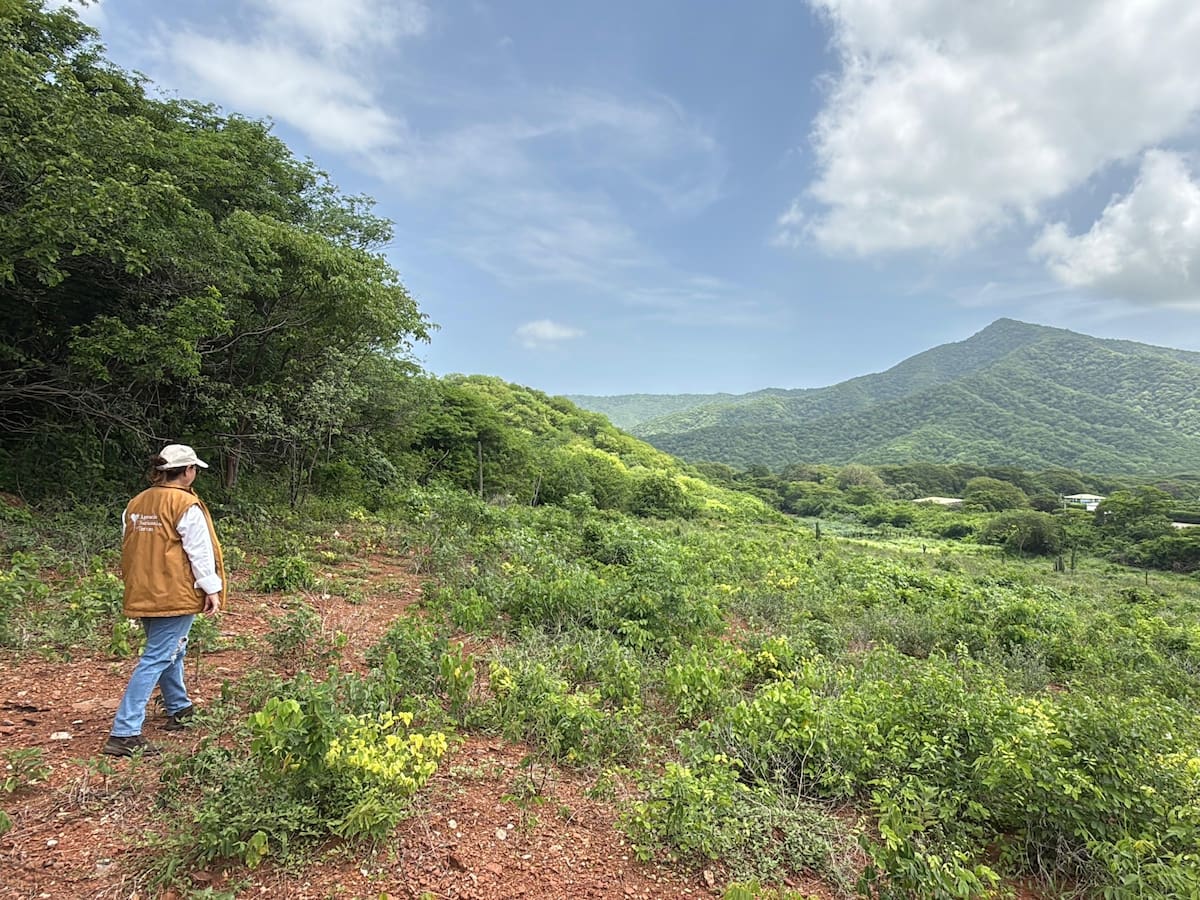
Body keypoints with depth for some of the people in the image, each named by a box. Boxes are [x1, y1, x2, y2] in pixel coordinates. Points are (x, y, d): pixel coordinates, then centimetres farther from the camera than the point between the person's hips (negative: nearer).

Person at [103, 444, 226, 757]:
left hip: (143, 594, 9)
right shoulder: (186, 505, -15)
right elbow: (200, 552, -15)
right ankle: (125, 733, -4)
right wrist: (211, 589, -9)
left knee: (171, 651, 23)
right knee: (156, 660, -3)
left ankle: (179, 709, 37)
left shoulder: (136, 504, 9)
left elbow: (130, 549, 17)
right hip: (176, 595, -8)